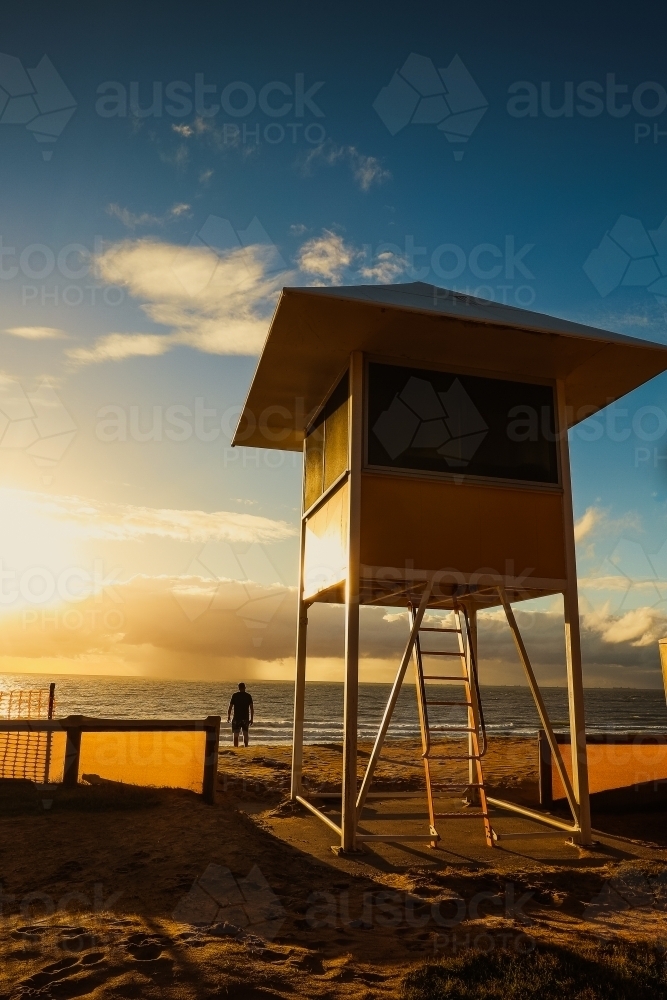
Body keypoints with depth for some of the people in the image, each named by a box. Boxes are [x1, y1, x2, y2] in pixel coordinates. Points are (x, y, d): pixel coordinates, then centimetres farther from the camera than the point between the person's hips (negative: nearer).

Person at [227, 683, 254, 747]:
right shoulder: (248, 696, 2)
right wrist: (251, 719, 5)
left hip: (236, 718, -2)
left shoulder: (235, 695, -1)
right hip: (245, 718, 2)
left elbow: (230, 707, -3)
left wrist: (228, 716, 8)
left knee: (236, 734, 3)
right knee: (245, 734, 13)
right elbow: (252, 708, -1)